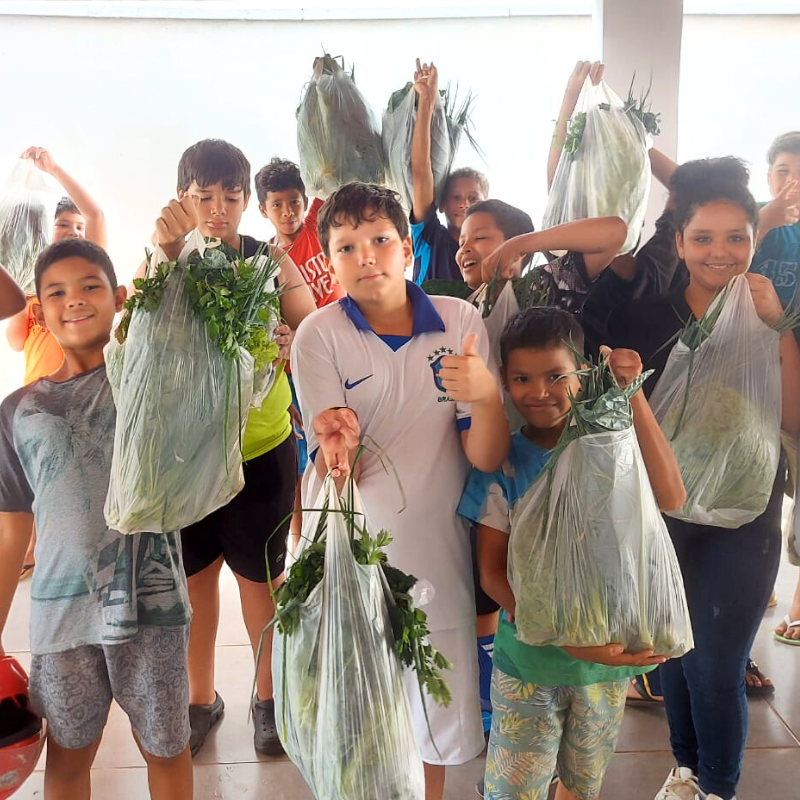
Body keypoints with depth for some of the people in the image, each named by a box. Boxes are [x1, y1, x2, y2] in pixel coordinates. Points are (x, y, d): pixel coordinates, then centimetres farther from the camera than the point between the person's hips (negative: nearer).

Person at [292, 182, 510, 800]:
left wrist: (486, 397, -29)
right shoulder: (320, 335, -9)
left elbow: (487, 458, -9)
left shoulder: (462, 322, -5)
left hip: (436, 552, 2)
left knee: (437, 727, 17)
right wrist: (337, 448, -37)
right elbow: (333, 469, -14)